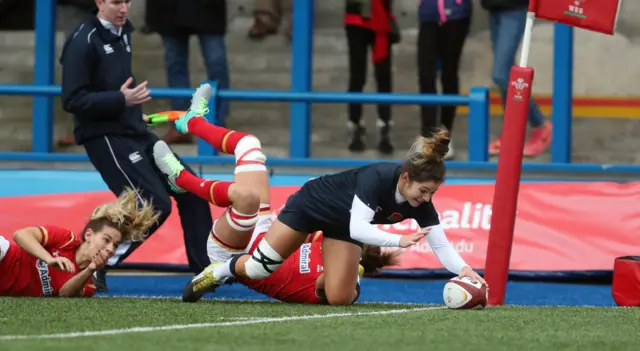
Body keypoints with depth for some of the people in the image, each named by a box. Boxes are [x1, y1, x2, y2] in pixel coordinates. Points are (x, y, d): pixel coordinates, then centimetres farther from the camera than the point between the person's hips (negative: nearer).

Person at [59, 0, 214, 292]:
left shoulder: (122, 33, 13)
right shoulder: (83, 42, -14)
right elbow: (72, 100, -19)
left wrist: (133, 111, 13)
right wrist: (120, 100, -25)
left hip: (135, 133, 9)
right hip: (105, 137, -9)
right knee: (155, 204, -17)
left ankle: (207, 271, 15)